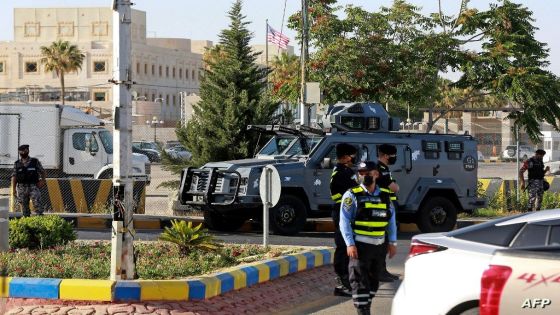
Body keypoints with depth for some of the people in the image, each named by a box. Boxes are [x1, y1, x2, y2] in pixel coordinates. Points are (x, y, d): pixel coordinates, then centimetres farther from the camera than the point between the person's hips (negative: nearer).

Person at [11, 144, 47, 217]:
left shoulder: (35, 162, 6)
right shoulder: (17, 164, 10)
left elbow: (43, 172, 12)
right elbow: (14, 177, 8)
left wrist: (42, 181, -5)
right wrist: (13, 189, 1)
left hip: (33, 187, -2)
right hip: (21, 188, 2)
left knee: (37, 203, -16)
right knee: (24, 207, 2)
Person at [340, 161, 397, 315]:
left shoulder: (384, 196, 11)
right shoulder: (352, 196, -4)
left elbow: (391, 220, 13)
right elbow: (345, 222, -8)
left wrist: (392, 242, 5)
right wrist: (350, 244, -17)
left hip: (379, 245, 5)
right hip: (360, 245, -5)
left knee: (373, 281, 13)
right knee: (360, 281, -9)